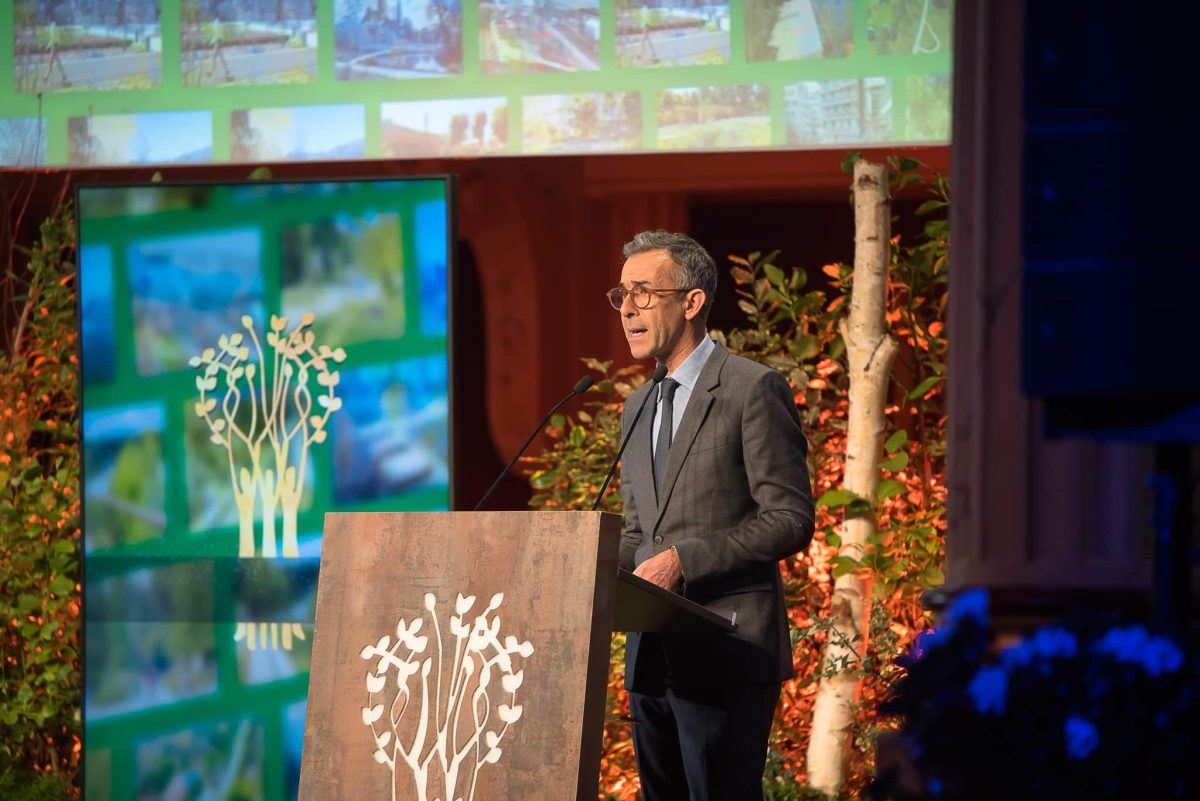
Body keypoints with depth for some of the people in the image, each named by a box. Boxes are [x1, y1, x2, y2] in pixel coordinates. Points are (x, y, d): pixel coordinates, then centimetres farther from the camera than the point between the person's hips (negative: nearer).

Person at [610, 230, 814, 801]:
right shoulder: (637, 409, 19)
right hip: (652, 653, 8)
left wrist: (683, 560, -18)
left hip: (726, 652, -8)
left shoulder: (753, 390, -6)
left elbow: (790, 520, -11)